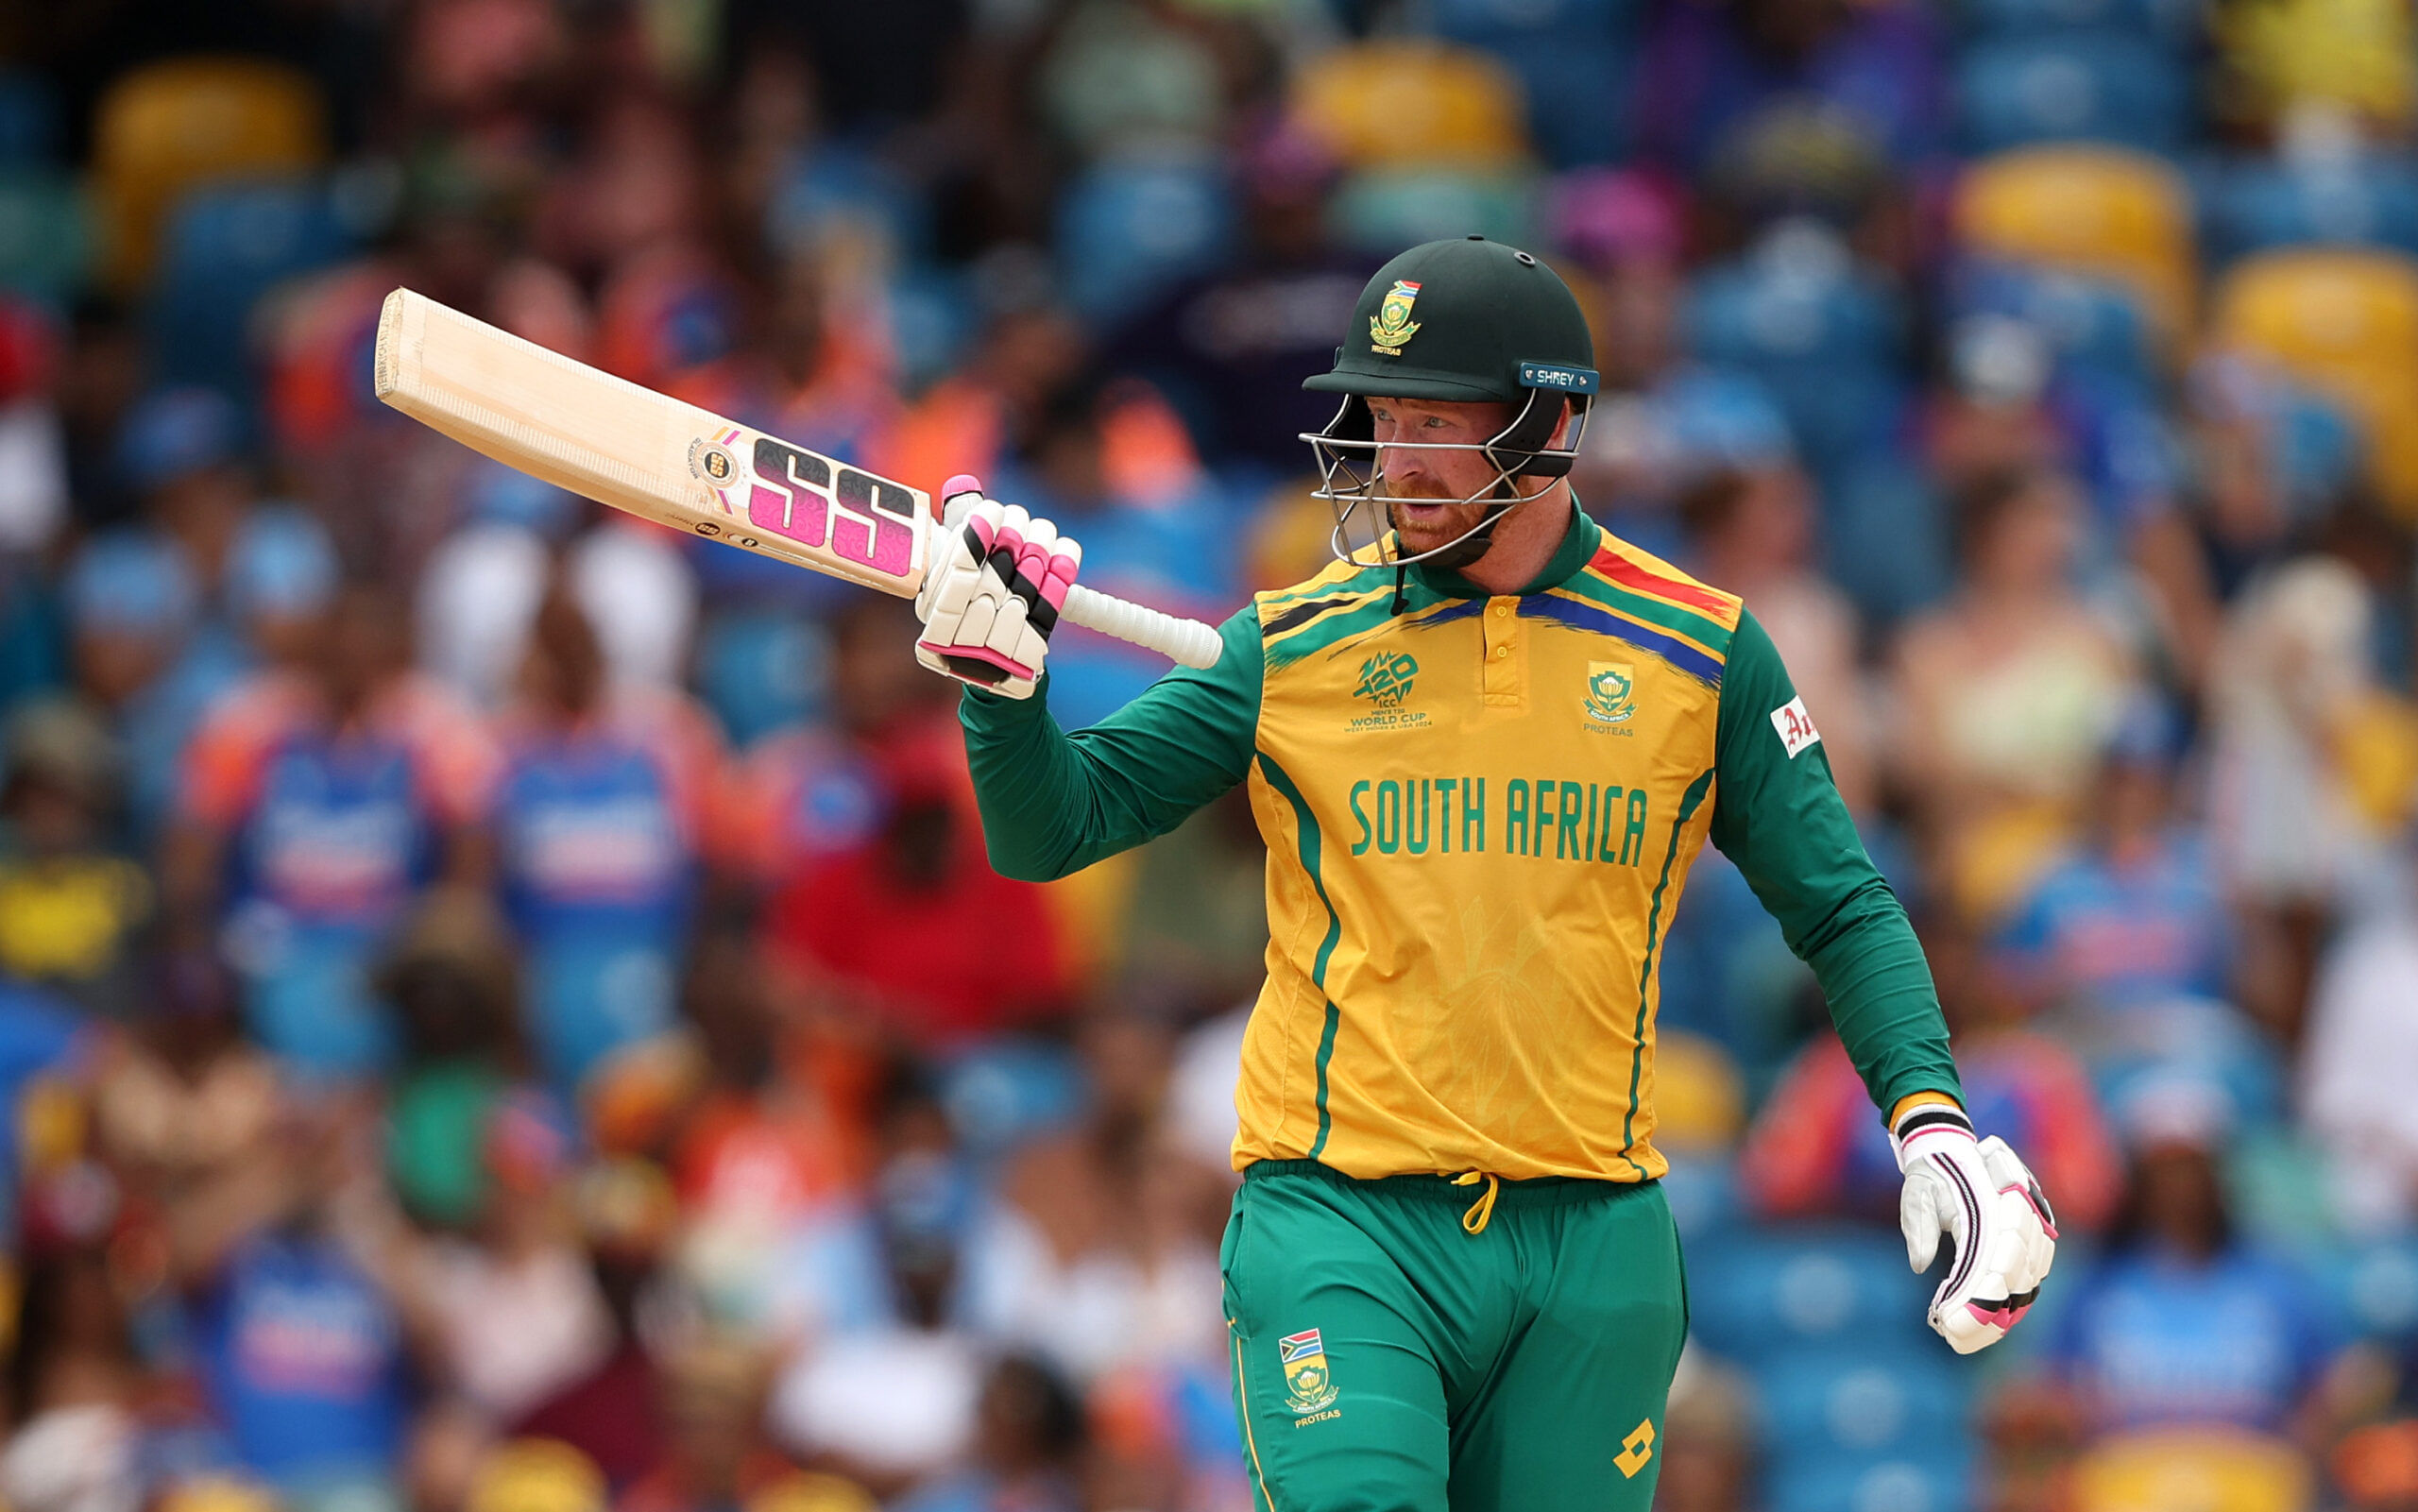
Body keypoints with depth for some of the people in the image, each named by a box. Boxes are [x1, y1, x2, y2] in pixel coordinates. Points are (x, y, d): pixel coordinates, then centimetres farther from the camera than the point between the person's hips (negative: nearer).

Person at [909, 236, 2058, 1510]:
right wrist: (1001, 683, -15)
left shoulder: (1697, 652, 5)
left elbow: (1842, 911, 10)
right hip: (1341, 1226, -1)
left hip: (1592, 1252, 1)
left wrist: (1929, 1119, -5)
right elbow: (1049, 830, 4)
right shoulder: (1297, 646, 4)